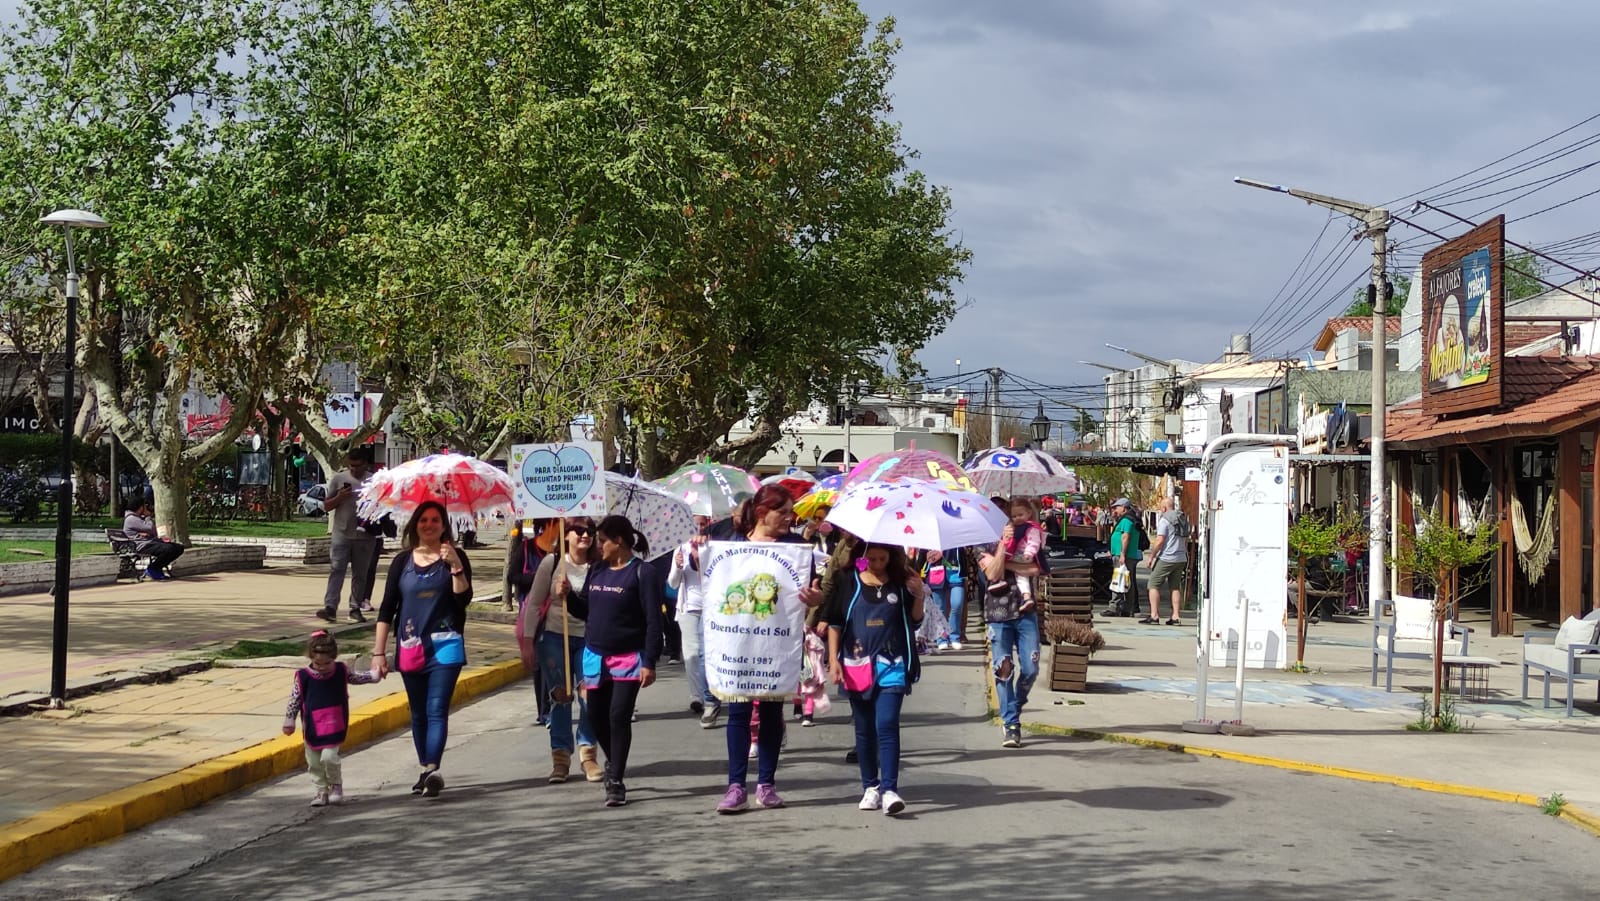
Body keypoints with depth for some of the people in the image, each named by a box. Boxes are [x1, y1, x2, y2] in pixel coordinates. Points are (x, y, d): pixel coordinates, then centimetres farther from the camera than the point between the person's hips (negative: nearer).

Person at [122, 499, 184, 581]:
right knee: (168, 548, -33)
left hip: (151, 541, 10)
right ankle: (151, 570, -13)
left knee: (179, 547, -1)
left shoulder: (139, 518, 25)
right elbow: (150, 529, -15)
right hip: (143, 546, -10)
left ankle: (158, 568, 5)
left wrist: (160, 539, 3)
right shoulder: (131, 519, -7)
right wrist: (148, 516, 2)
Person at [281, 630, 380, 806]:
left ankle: (336, 787, 9)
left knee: (329, 757, -14)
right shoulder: (303, 677, -6)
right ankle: (322, 791, 24)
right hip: (312, 727, 2)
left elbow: (358, 678, 15)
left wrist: (375, 674, 1)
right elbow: (294, 700, 1)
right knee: (314, 762, 8)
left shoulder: (341, 672, -2)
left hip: (334, 726, -2)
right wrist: (289, 722, 2)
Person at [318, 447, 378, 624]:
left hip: (365, 535, 1)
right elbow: (326, 506, 8)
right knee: (336, 570, -8)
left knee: (360, 574, 7)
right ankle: (330, 607, -13)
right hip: (341, 534, -1)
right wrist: (339, 498, -11)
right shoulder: (338, 479, 6)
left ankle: (356, 608, 14)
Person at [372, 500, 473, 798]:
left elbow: (463, 599, -10)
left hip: (445, 645, -3)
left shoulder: (454, 558, 2)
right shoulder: (402, 561, 7)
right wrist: (378, 652, 2)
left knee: (436, 710, -14)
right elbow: (387, 609, 6)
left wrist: (455, 567, -22)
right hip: (410, 648, 3)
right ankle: (426, 771, 21)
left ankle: (432, 770, -24)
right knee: (419, 714, 10)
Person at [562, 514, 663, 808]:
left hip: (629, 659, -7)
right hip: (595, 656, 7)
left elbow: (653, 620, -13)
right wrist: (568, 596, -3)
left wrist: (649, 662, -18)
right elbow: (586, 609, 18)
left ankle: (616, 781, -3)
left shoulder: (642, 572, -11)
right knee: (597, 717, 12)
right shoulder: (597, 569, 9)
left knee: (619, 716, -11)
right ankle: (614, 762, 38)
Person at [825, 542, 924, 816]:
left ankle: (889, 789, -17)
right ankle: (870, 787, 18)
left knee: (887, 726, -13)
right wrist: (833, 659, -3)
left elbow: (914, 620, 10)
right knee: (864, 730, 9)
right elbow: (834, 622, 5)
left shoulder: (901, 585, 4)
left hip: (891, 665, -1)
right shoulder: (849, 584, 3)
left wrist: (919, 596, -8)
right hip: (857, 665, 2)